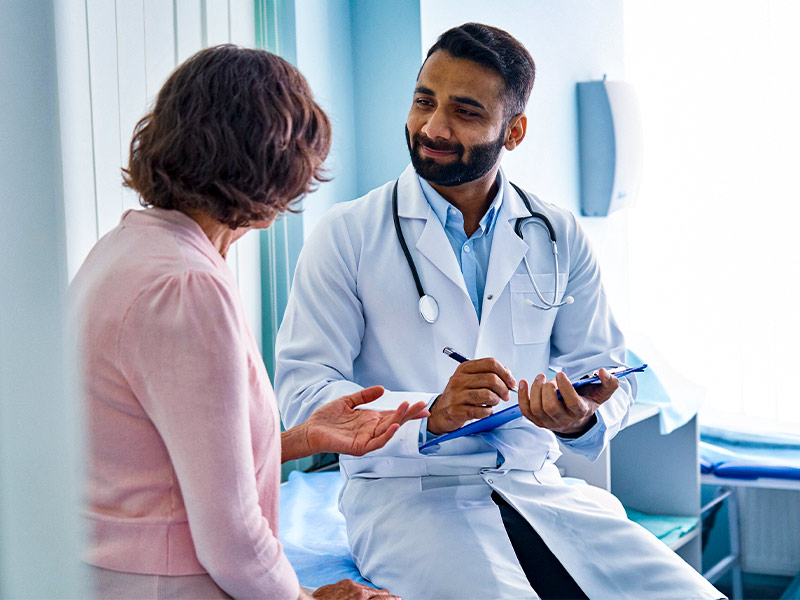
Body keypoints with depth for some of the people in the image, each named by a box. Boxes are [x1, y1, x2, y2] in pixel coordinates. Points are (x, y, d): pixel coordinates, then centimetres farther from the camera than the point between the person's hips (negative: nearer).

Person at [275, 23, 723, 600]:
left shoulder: (561, 238, 10)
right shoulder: (347, 235, -1)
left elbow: (608, 371, 10)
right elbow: (302, 389, -7)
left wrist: (583, 419, -15)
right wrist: (430, 415, -23)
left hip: (535, 486, 4)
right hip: (405, 489, -3)